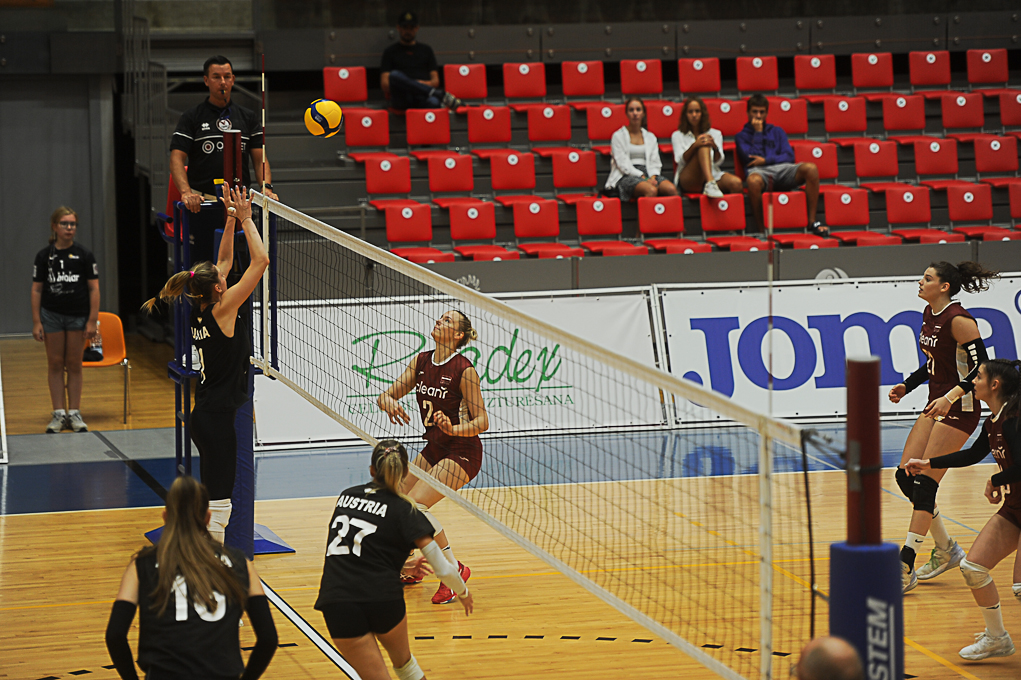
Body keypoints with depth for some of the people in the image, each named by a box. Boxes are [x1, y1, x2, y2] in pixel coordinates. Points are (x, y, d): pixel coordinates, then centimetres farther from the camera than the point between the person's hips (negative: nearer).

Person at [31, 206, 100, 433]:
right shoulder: (44, 256, 1)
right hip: (51, 315, 1)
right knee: (55, 364, 3)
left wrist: (92, 321, -6)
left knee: (74, 364, 4)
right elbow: (36, 289, 3)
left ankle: (74, 413, 10)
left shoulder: (83, 255, -1)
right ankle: (59, 413, 7)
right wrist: (36, 322, -2)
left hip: (78, 316, -1)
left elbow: (94, 288, -1)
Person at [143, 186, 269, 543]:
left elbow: (224, 261, 21)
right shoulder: (221, 309, -14)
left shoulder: (200, 311, 7)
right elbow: (260, 260, -15)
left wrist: (231, 219, 16)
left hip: (205, 414, 9)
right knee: (217, 502, -9)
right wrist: (244, 219, -7)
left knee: (214, 495, 17)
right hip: (218, 417, -9)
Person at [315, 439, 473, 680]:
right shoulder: (404, 511, 2)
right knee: (403, 660, 29)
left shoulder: (347, 496, 13)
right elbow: (443, 569, 0)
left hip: (336, 603, 1)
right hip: (383, 600, -1)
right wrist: (463, 592, 20)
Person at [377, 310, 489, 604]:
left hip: (461, 451, -8)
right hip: (433, 448, 8)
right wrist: (388, 401, -24)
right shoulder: (422, 362, 1)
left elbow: (481, 422, -18)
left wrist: (454, 428, -36)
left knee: (415, 504, -21)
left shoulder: (464, 370, -20)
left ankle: (454, 569, -12)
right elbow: (387, 395, 0)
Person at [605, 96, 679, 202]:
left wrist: (653, 177, -8)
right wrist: (643, 177, -15)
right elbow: (623, 164, -2)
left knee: (672, 189, -31)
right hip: (626, 177, -5)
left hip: (648, 174, 5)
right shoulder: (618, 136, 9)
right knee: (651, 190, -40)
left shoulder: (650, 137, 24)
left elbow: (655, 162, 16)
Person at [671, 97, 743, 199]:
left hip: (713, 175, 3)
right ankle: (710, 185, -52)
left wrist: (715, 147, -16)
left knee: (736, 183, -32)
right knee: (704, 146, -29)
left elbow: (719, 162, 6)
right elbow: (681, 160, -2)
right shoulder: (677, 136, 16)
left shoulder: (715, 134, 21)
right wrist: (694, 146, -22)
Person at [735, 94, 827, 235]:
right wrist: (758, 132, 7)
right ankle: (763, 228, -34)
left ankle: (812, 221, -26)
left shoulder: (777, 132, 29)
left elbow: (789, 156, 14)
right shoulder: (741, 136, 21)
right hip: (759, 171, -3)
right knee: (753, 181, -44)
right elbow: (749, 158, 2)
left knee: (811, 168, -29)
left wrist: (766, 160, -2)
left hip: (781, 168, 3)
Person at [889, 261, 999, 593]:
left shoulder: (959, 320, -18)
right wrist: (907, 385, 13)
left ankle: (905, 569, -12)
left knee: (924, 484, -12)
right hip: (936, 404, 9)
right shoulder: (929, 313, 9)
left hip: (959, 409, -9)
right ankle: (946, 550, 19)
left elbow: (981, 368, -20)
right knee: (905, 476, 5)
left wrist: (950, 397, -30)